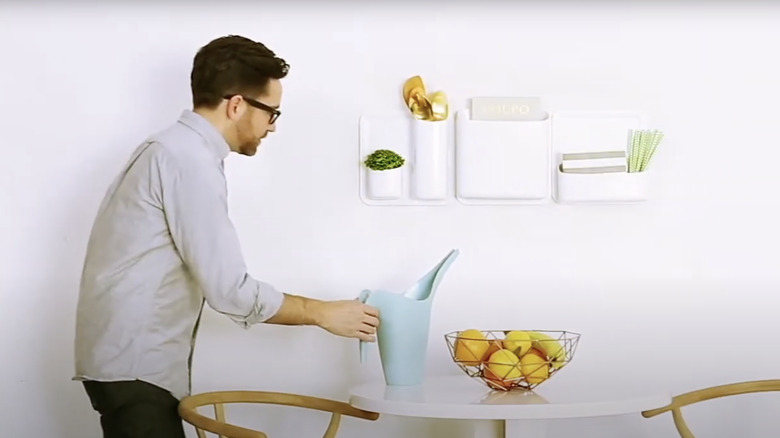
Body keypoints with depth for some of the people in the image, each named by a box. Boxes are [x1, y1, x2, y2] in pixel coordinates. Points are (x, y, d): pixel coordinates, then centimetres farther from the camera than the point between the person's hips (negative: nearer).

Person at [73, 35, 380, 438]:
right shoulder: (190, 160, -16)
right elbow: (229, 290, -18)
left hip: (130, 356, 10)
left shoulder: (174, 148, 14)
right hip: (135, 365, -10)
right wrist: (323, 313, -8)